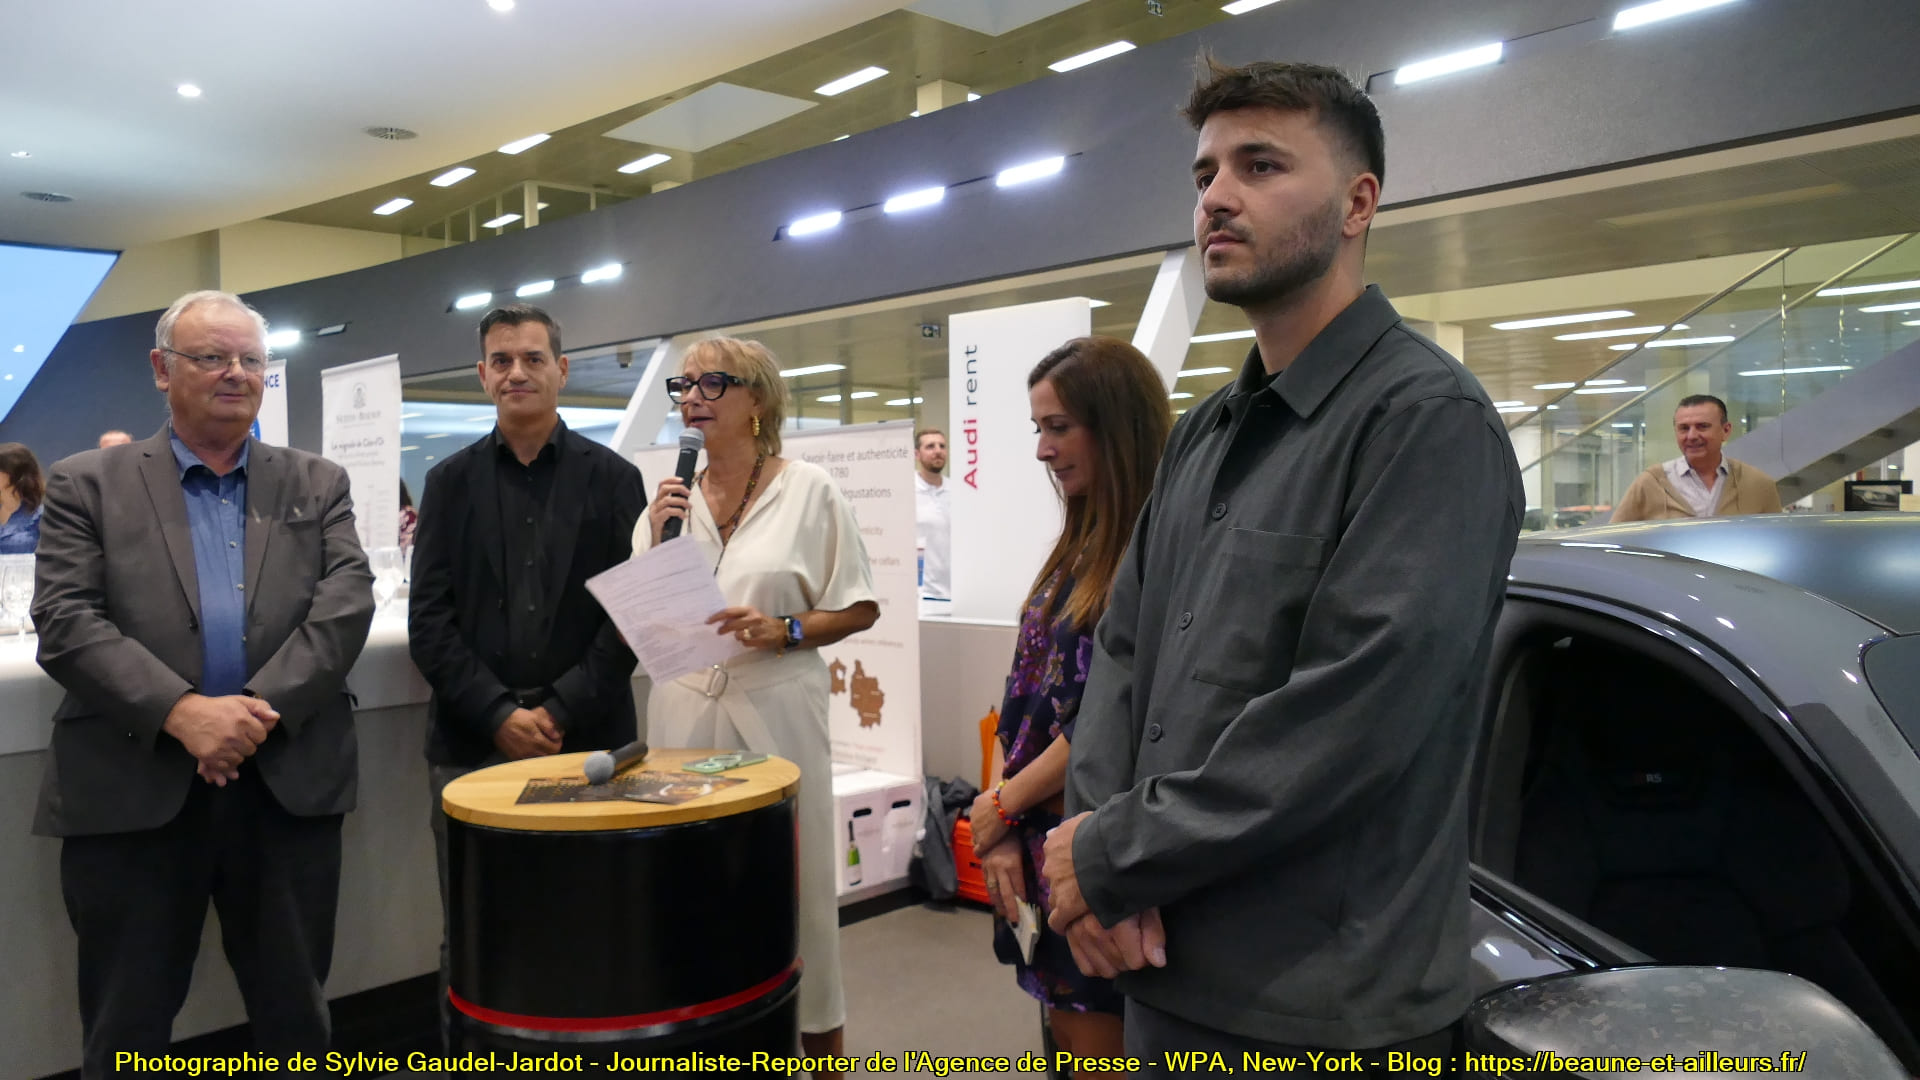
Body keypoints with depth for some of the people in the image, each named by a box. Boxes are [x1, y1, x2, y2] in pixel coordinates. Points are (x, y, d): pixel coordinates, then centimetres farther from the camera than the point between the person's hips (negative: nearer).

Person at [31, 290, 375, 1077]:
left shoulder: (318, 485, 10)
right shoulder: (87, 484, 6)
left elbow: (346, 605, -2)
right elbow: (65, 623, -5)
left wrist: (261, 709, -14)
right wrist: (179, 711, -18)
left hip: (290, 785, 1)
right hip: (131, 792, -1)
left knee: (295, 1014, 13)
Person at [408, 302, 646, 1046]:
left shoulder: (613, 478, 5)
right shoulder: (451, 482, 8)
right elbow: (428, 622, 2)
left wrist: (560, 712, -10)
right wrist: (498, 715, -9)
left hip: (588, 742, -1)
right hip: (472, 745, 1)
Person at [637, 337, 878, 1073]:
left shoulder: (809, 491, -3)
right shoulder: (669, 499, 6)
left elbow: (860, 610, -2)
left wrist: (783, 630, -18)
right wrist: (657, 544, -6)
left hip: (774, 711, -3)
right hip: (683, 711, 3)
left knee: (793, 879, 4)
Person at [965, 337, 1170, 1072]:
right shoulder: (1078, 545, 9)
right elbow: (1026, 692, 8)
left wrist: (1002, 805, -9)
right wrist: (1005, 827, 0)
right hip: (1043, 836, 8)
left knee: (1099, 1047, 5)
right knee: (1067, 1036, 18)